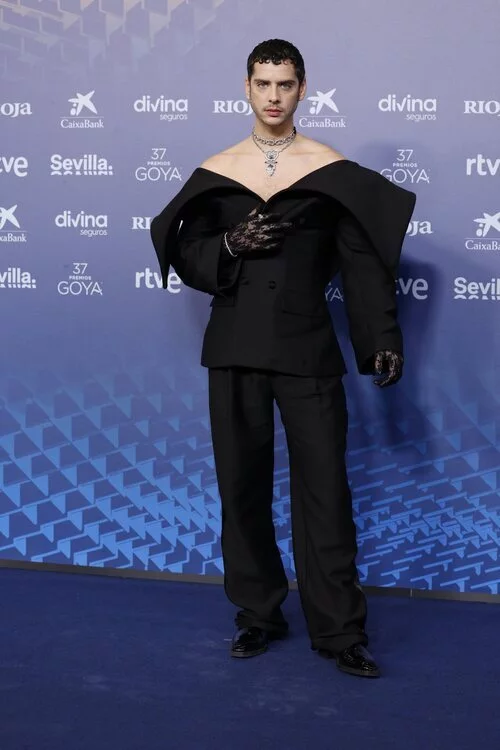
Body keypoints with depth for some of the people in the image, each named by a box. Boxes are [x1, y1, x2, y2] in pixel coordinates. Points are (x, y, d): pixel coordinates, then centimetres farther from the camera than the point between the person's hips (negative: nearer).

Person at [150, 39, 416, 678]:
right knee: (242, 485, 8)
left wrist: (382, 340, -10)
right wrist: (232, 245, -12)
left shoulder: (330, 170, 2)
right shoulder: (215, 172, 8)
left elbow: (362, 263, -1)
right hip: (235, 349, 3)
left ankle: (338, 630, 6)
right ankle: (257, 613, 23)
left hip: (307, 348, -2)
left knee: (324, 487, -4)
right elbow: (186, 254, 8)